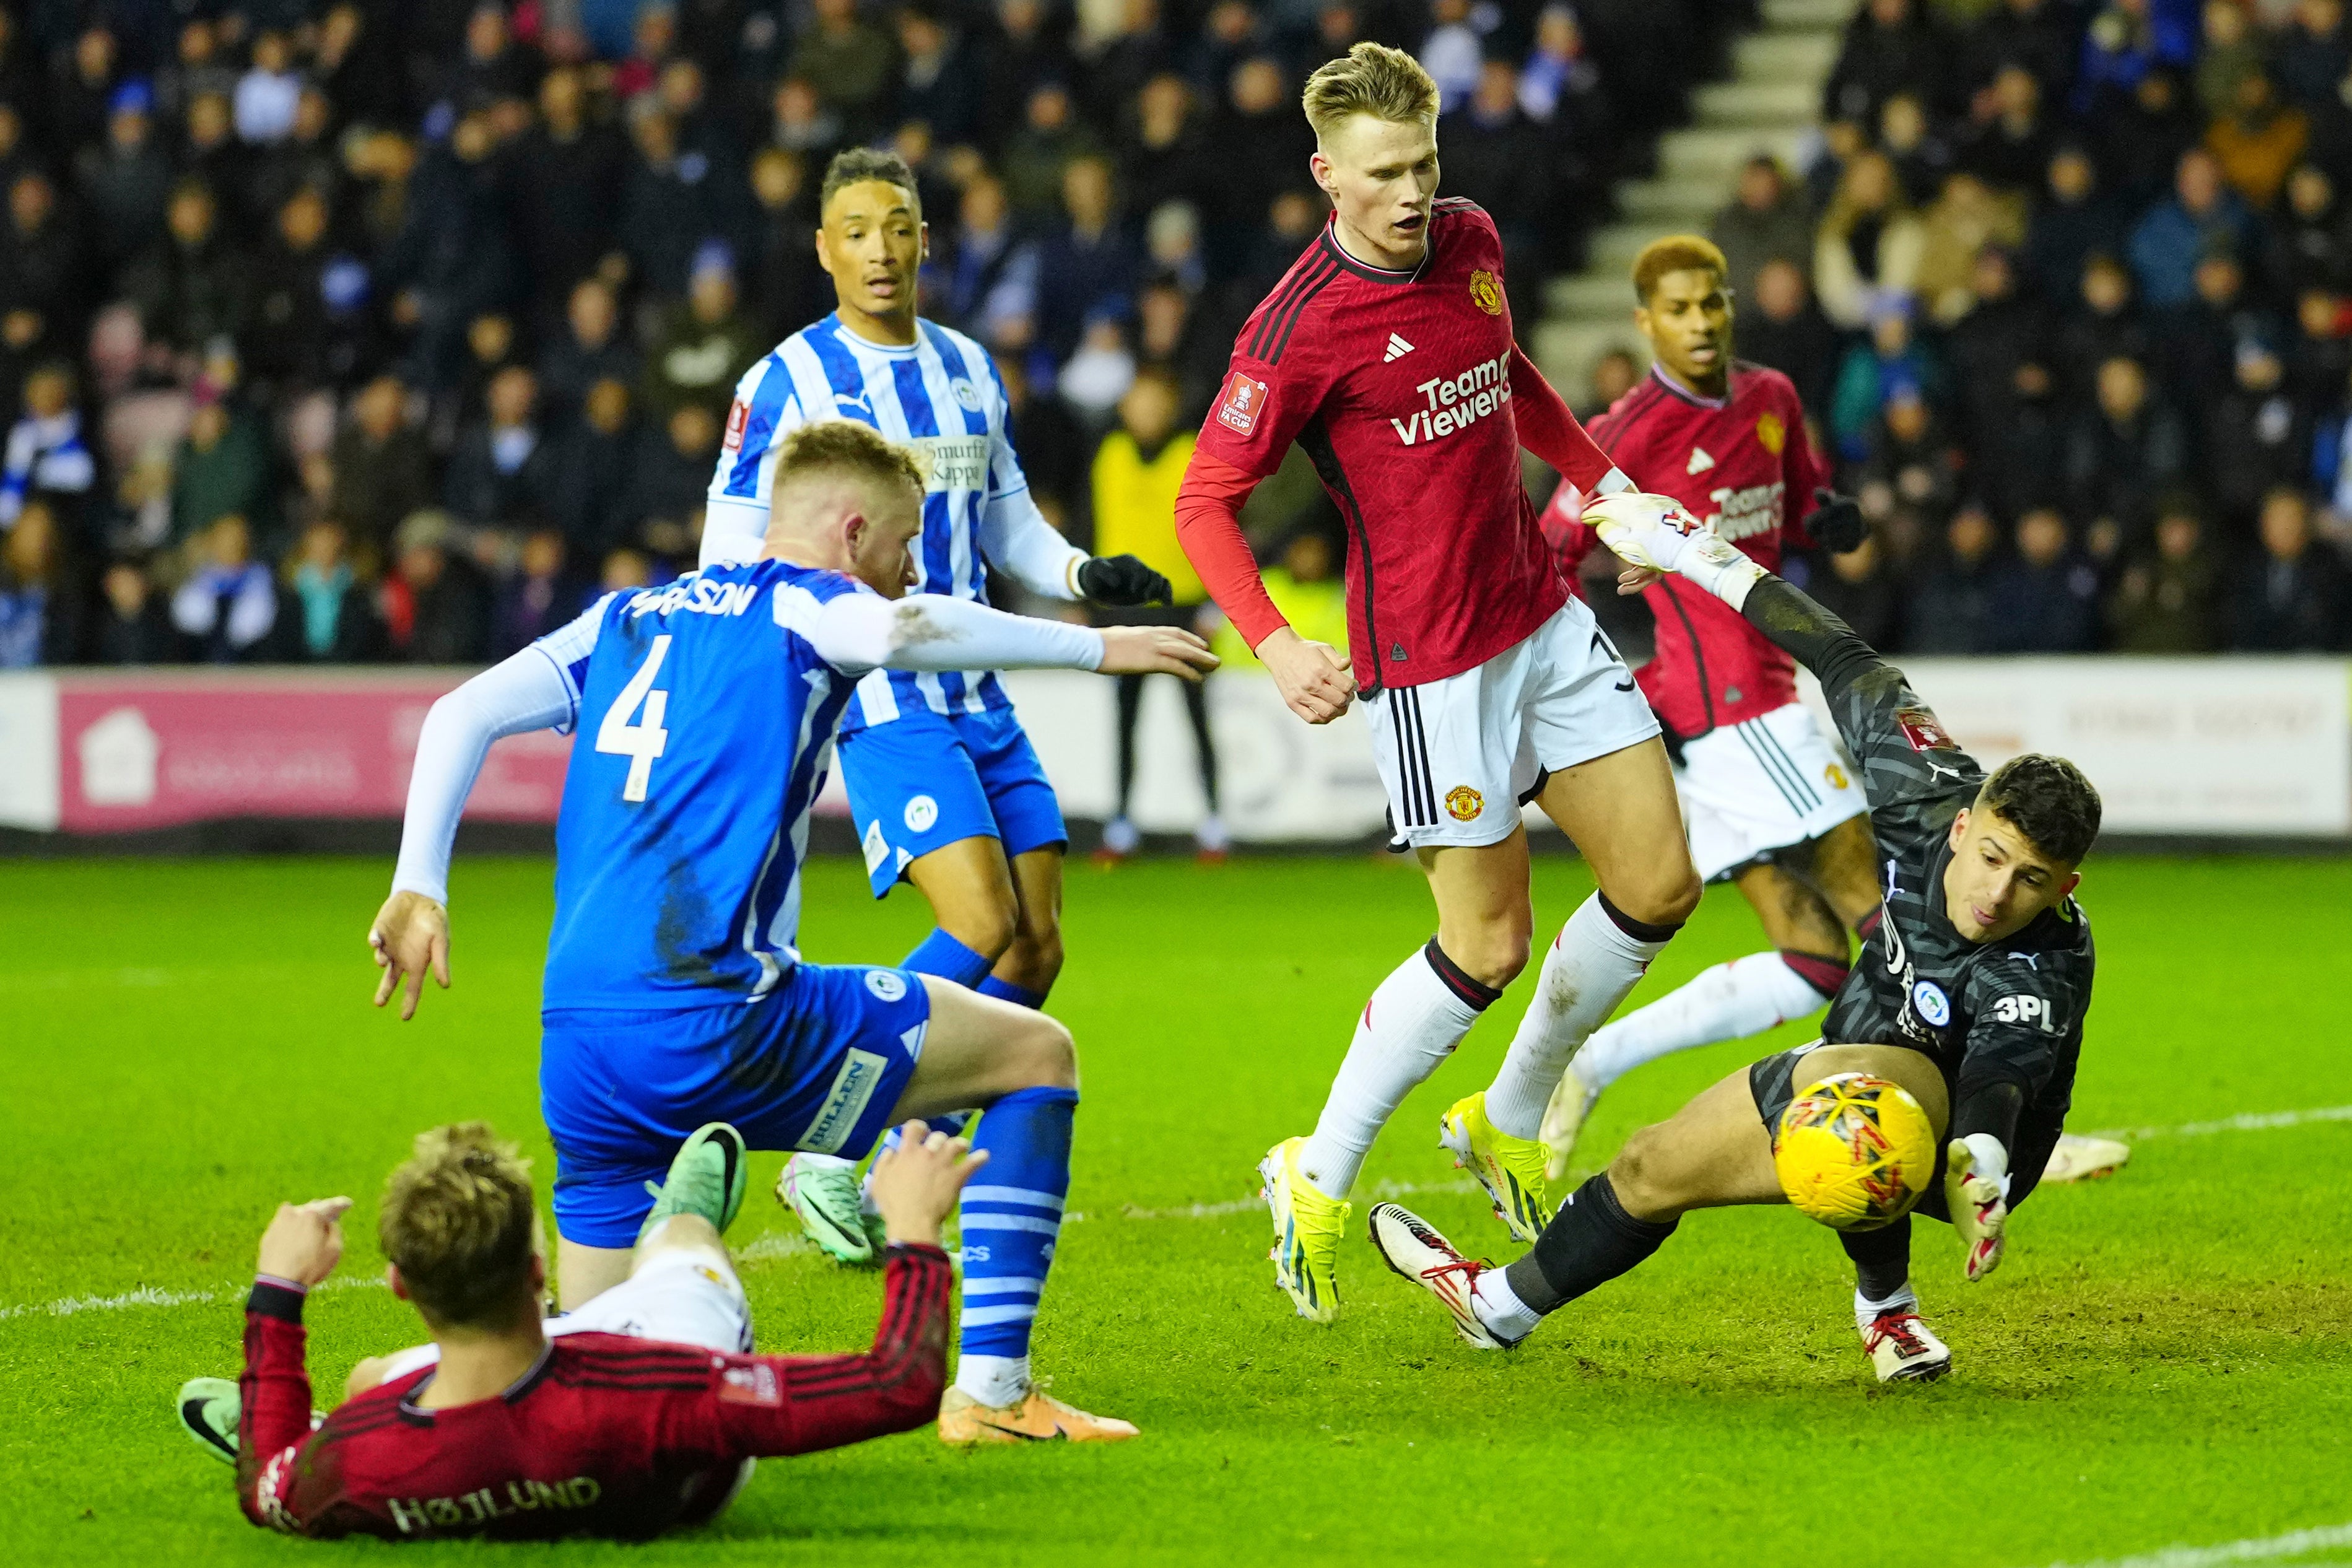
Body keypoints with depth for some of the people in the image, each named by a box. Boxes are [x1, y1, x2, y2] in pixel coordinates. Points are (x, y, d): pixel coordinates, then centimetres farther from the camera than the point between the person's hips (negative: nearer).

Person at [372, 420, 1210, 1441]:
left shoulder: (631, 618, 24)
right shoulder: (797, 602, 5)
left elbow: (461, 714, 16)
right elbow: (892, 631, -19)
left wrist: (419, 888, 14)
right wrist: (1092, 648, -10)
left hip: (575, 1050, 7)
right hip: (711, 1023, -7)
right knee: (1036, 1055, 7)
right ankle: (990, 1391, 2)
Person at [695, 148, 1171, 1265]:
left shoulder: (969, 371, 14)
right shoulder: (788, 383, -5)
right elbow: (731, 555, -4)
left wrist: (1087, 574, 5)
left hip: (981, 699, 7)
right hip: (882, 703, -7)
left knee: (1036, 953, 1)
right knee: (982, 928, -21)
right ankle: (832, 1157, -11)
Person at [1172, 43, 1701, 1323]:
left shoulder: (1470, 243, 3)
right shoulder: (1300, 328, -19)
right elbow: (1203, 503, -16)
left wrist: (1603, 478, 19)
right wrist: (1273, 645, -29)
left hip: (1541, 616, 7)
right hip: (1428, 660, -7)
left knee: (1659, 884, 4)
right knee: (1488, 943, -5)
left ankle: (1509, 1121, 24)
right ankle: (1319, 1179, 13)